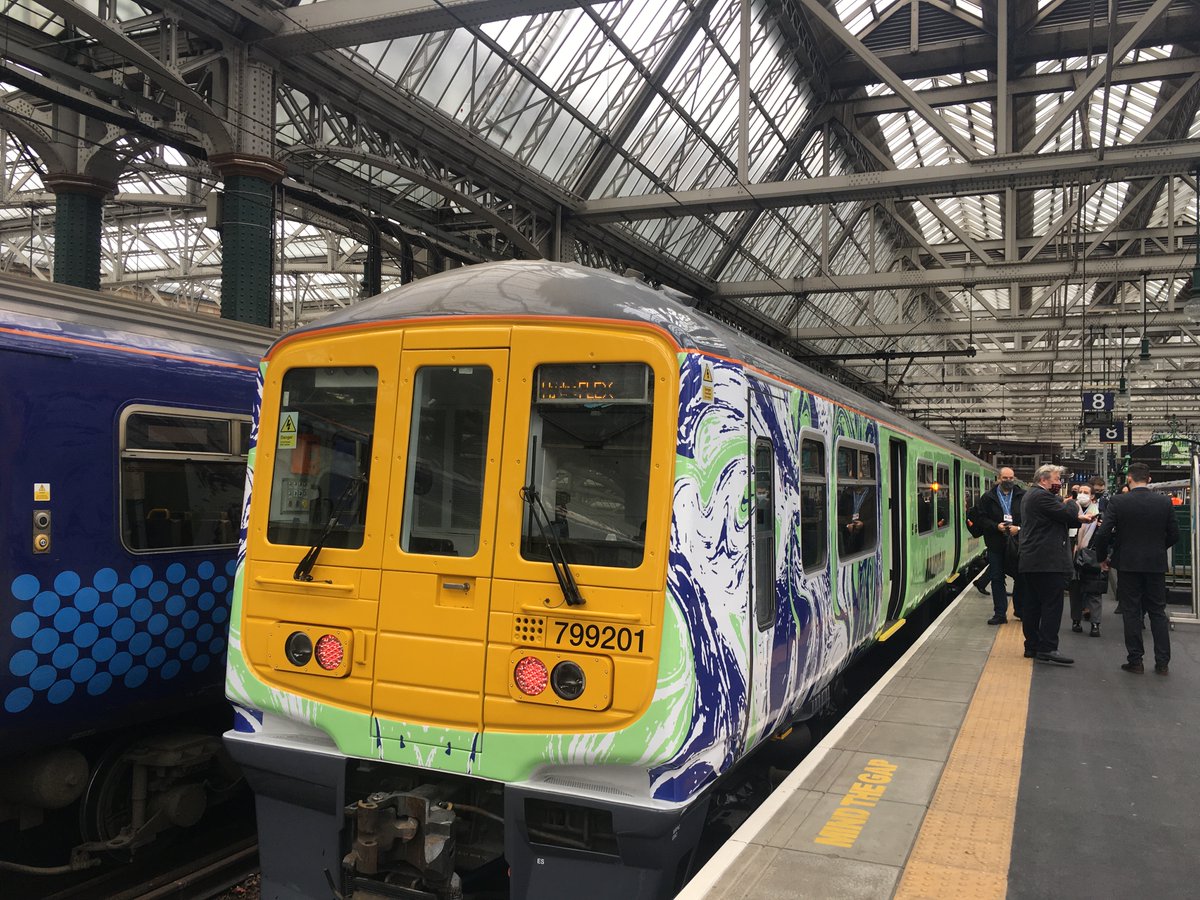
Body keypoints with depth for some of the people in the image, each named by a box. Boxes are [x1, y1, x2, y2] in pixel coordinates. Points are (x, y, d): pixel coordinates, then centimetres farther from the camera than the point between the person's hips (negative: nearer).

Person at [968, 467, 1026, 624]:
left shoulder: (1024, 496, -1)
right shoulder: (988, 498, 2)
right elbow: (979, 517, -1)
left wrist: (1019, 528, -19)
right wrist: (996, 526, -14)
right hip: (996, 545, 0)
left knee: (1020, 578, 9)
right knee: (997, 579, 3)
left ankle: (1020, 610, 26)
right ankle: (1000, 613, 10)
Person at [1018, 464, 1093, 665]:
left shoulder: (1030, 495, 20)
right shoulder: (1042, 496, -13)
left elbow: (1058, 518, 22)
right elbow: (1068, 513, -16)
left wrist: (1079, 519, 9)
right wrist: (1072, 501, 4)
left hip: (1031, 561, 11)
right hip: (1047, 562, -11)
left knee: (1032, 604, 11)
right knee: (1052, 604, -8)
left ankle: (1032, 646, 15)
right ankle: (1047, 649, -8)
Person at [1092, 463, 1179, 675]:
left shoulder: (1118, 502, -9)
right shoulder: (1164, 502, -2)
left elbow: (1103, 534, -12)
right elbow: (1174, 535, 3)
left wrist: (1102, 557, 5)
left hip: (1129, 564, -2)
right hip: (1156, 564, 2)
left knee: (1131, 613, 5)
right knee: (1158, 612, 11)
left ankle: (1135, 661, 7)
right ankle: (1162, 662, 11)